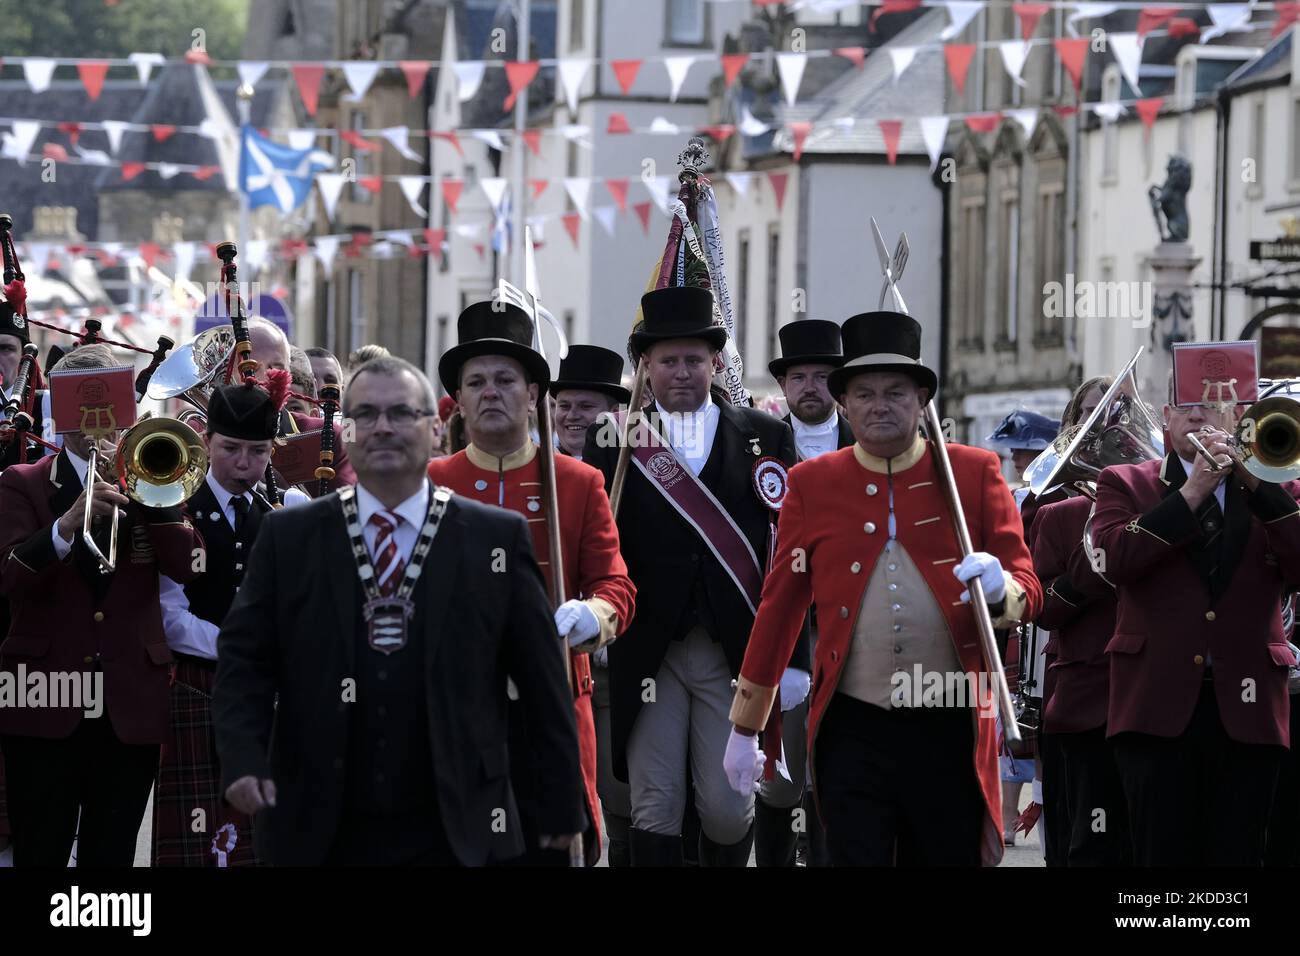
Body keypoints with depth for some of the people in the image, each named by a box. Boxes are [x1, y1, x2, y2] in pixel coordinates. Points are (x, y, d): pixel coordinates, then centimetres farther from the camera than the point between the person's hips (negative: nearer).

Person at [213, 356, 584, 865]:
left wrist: (562, 809, 5)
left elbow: (543, 683, 5)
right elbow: (244, 659, 4)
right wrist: (242, 757, -13)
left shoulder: (496, 538, 3)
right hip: (318, 835, 1)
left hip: (452, 835, -1)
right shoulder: (288, 537, 6)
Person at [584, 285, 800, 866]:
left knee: (729, 807, -1)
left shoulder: (765, 437, 7)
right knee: (655, 807, 0)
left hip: (735, 652, 0)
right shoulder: (613, 442, 7)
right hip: (648, 652, 0)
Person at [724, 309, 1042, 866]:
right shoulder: (812, 484, 6)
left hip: (951, 731, 0)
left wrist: (1000, 589, -22)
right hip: (852, 732, 0)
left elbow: (1028, 594, 3)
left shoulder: (975, 473, 5)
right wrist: (744, 730, 11)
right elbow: (779, 608, 10)